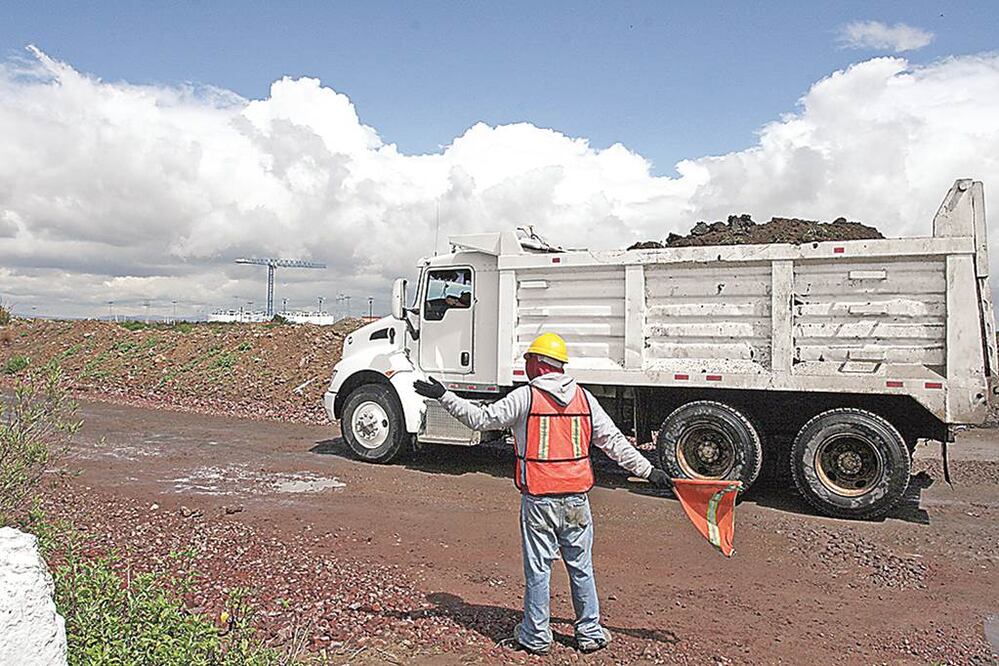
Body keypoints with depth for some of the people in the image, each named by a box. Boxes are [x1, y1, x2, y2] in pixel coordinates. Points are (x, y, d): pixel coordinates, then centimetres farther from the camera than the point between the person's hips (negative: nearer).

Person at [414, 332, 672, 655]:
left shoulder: (526, 397, -7)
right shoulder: (584, 398, 4)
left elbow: (480, 418, -5)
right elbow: (614, 441, 5)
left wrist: (443, 396, 2)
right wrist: (649, 471, 12)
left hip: (538, 501, -3)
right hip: (576, 500, 3)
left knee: (538, 569, 8)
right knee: (581, 567, 14)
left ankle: (536, 636, 19)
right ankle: (590, 633, 25)